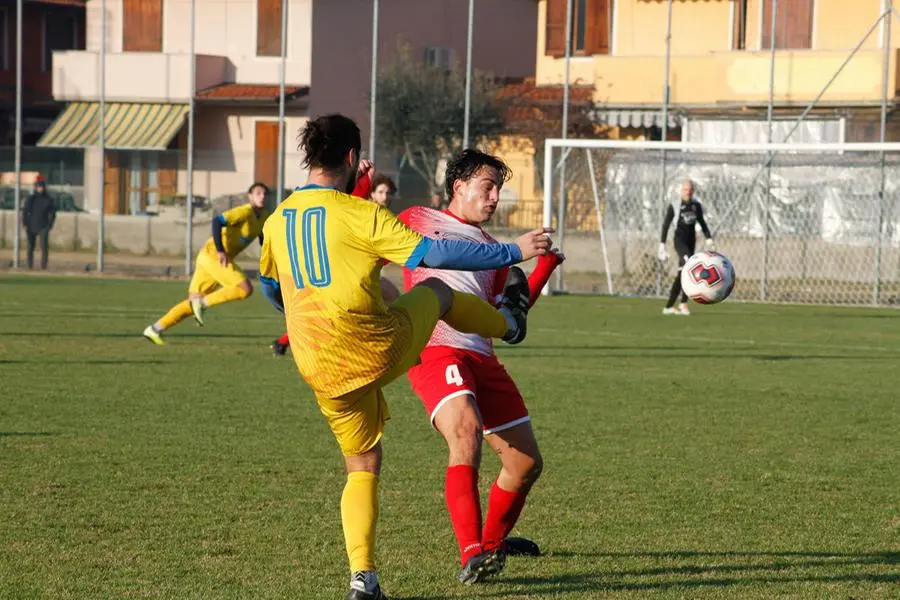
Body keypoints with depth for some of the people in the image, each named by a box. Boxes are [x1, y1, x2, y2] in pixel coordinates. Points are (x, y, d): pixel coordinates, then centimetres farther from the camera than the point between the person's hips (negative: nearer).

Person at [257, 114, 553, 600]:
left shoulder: (276, 222, 5)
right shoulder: (362, 215, -14)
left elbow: (271, 289, 23)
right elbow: (435, 254, -16)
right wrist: (514, 252, -7)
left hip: (321, 372, 5)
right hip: (377, 350, -5)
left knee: (362, 468, 18)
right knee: (436, 292, 25)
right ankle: (508, 321, 52)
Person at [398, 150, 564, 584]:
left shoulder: (490, 249, 27)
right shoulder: (418, 220, 13)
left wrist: (545, 265, 18)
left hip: (482, 359, 7)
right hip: (434, 349, -7)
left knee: (527, 462, 8)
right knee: (466, 432, -32)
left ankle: (494, 542, 35)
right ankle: (471, 557, -37)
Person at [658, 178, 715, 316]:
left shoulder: (696, 205, 9)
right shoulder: (674, 205, -4)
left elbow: (701, 222, 21)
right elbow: (666, 224, -3)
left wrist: (709, 239, 11)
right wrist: (662, 245, -7)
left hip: (691, 241, 6)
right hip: (679, 240, -6)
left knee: (682, 273, 6)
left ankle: (669, 306, 15)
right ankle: (684, 303, -28)